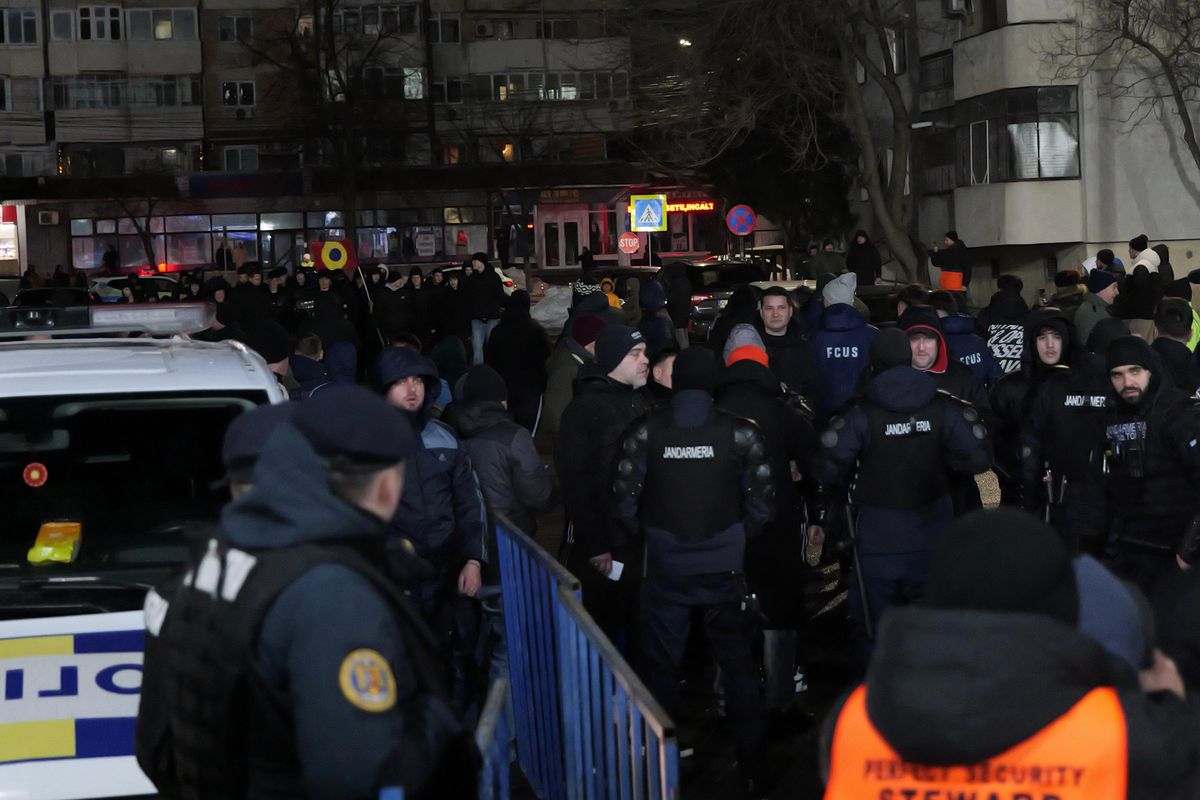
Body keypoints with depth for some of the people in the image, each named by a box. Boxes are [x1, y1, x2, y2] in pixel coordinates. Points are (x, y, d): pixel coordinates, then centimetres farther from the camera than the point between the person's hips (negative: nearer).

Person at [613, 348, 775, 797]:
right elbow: (762, 501, -5)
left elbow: (625, 499, -7)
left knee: (660, 666, 13)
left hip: (665, 570, 0)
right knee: (738, 666, 12)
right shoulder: (740, 433, -7)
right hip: (724, 570, 0)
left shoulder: (646, 432, -7)